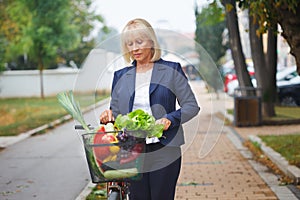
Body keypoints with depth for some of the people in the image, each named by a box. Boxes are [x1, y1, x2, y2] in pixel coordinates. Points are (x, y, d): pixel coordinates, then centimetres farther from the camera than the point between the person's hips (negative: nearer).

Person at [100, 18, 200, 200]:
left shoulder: (171, 70, 3)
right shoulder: (121, 76, 13)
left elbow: (191, 105, 3)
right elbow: (116, 111, 18)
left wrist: (170, 119, -14)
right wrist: (109, 115, -5)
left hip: (164, 151, -3)